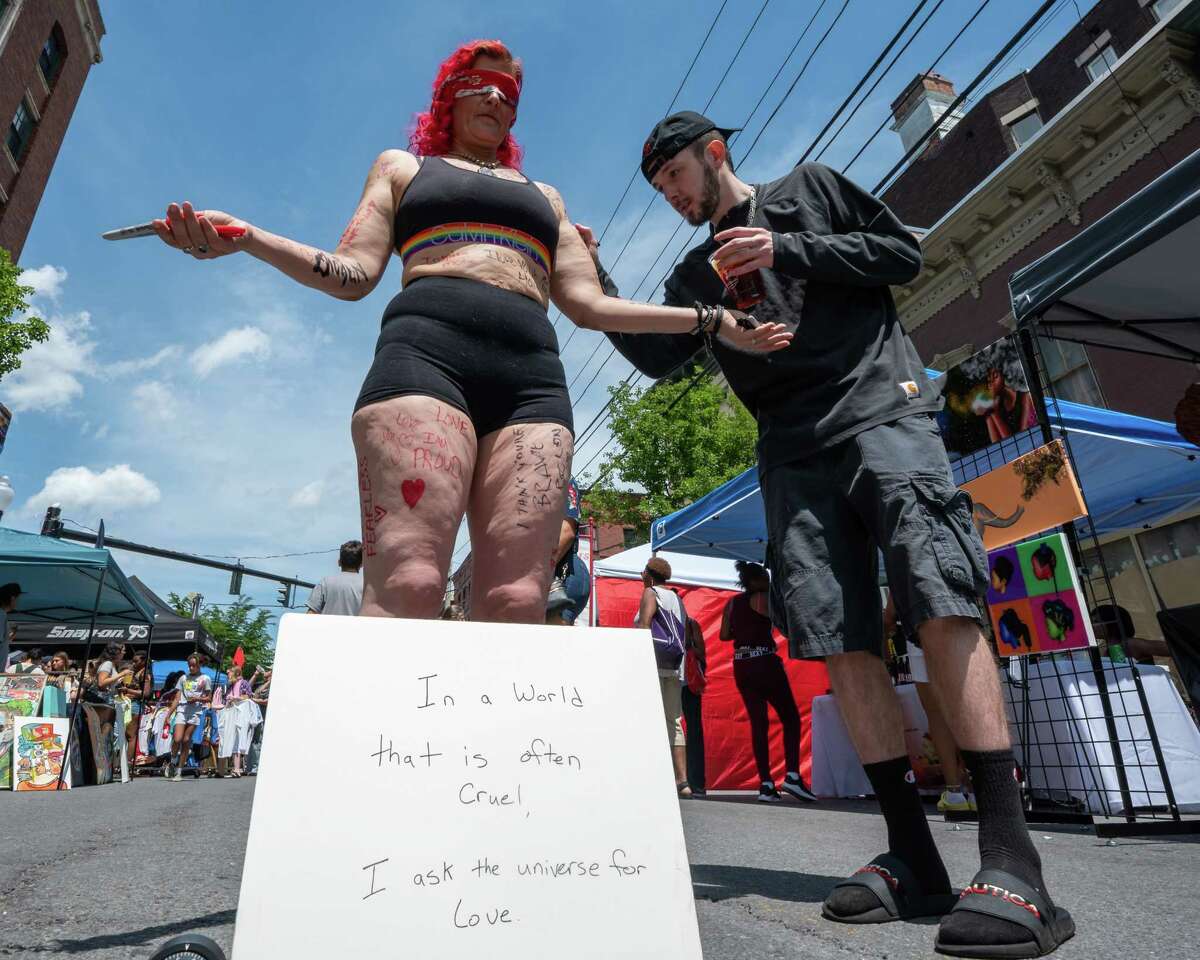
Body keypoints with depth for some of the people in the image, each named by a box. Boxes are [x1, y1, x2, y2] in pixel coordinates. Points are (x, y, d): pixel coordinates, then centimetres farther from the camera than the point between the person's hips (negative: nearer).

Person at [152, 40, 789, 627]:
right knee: (406, 587, -21)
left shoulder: (543, 196, 36)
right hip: (425, 353, -2)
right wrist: (245, 237, -2)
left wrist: (711, 320, 19)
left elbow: (586, 303, 24)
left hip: (533, 377, 3)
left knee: (516, 603, -14)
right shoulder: (402, 166, 29)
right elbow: (354, 274, 15)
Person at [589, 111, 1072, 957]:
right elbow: (657, 358, 12)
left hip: (882, 410, -3)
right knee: (839, 641, -7)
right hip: (794, 452, 4)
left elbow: (904, 252, 8)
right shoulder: (697, 272, 25)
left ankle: (1012, 862, -16)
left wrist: (787, 251, -2)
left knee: (942, 607, -19)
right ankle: (913, 858, -1)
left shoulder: (810, 189, 18)